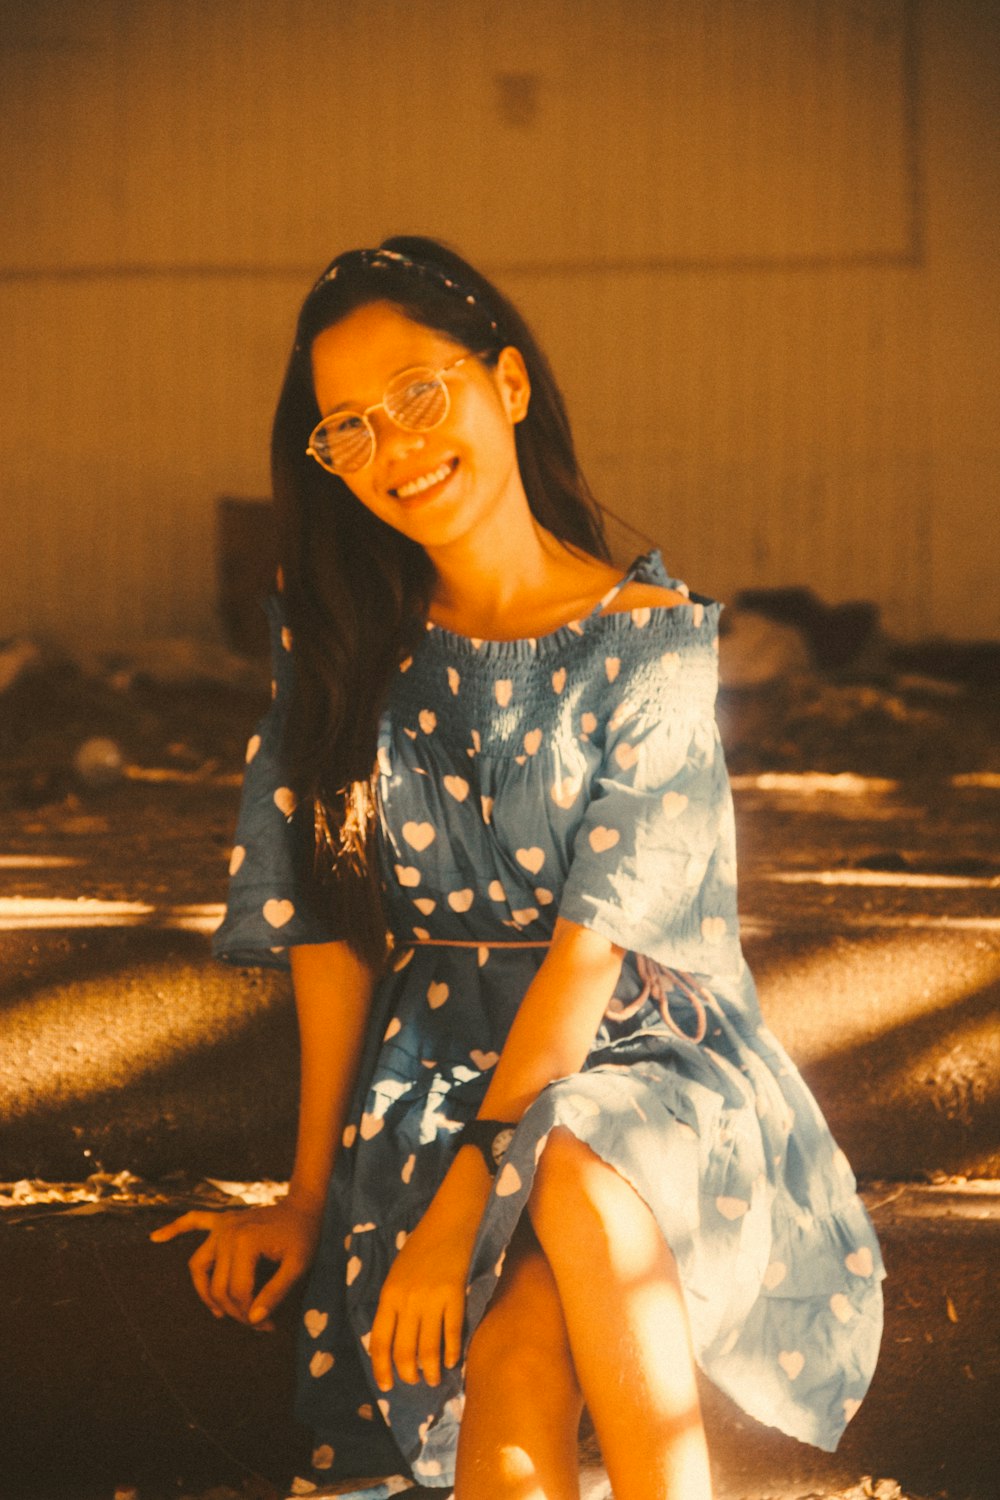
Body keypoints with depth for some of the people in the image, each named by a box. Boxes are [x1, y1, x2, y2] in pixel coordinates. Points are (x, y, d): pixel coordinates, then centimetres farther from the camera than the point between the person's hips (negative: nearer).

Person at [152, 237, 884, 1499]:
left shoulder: (652, 640, -6)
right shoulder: (344, 648, 6)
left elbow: (598, 940, -13)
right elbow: (330, 922, 6)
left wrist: (464, 1199, -20)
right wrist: (309, 1195, 2)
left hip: (646, 1061, -2)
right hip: (437, 1082, 2)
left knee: (573, 1182, -37)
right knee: (512, 1388, -29)